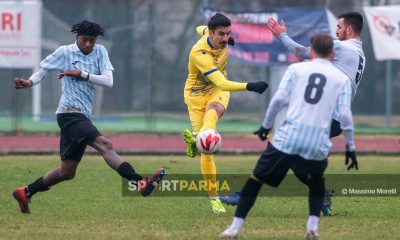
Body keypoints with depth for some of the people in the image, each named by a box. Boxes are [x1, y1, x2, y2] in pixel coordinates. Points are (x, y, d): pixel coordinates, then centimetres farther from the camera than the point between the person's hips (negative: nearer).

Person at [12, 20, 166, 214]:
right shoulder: (64, 52, 1)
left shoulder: (100, 52, 10)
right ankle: (140, 183, -39)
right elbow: (44, 71, 11)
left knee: (67, 172, 11)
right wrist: (29, 82, -9)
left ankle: (25, 193, 24)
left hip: (82, 116, 7)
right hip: (70, 112, -7)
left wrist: (82, 74, -12)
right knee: (105, 145, -25)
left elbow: (108, 81, -2)